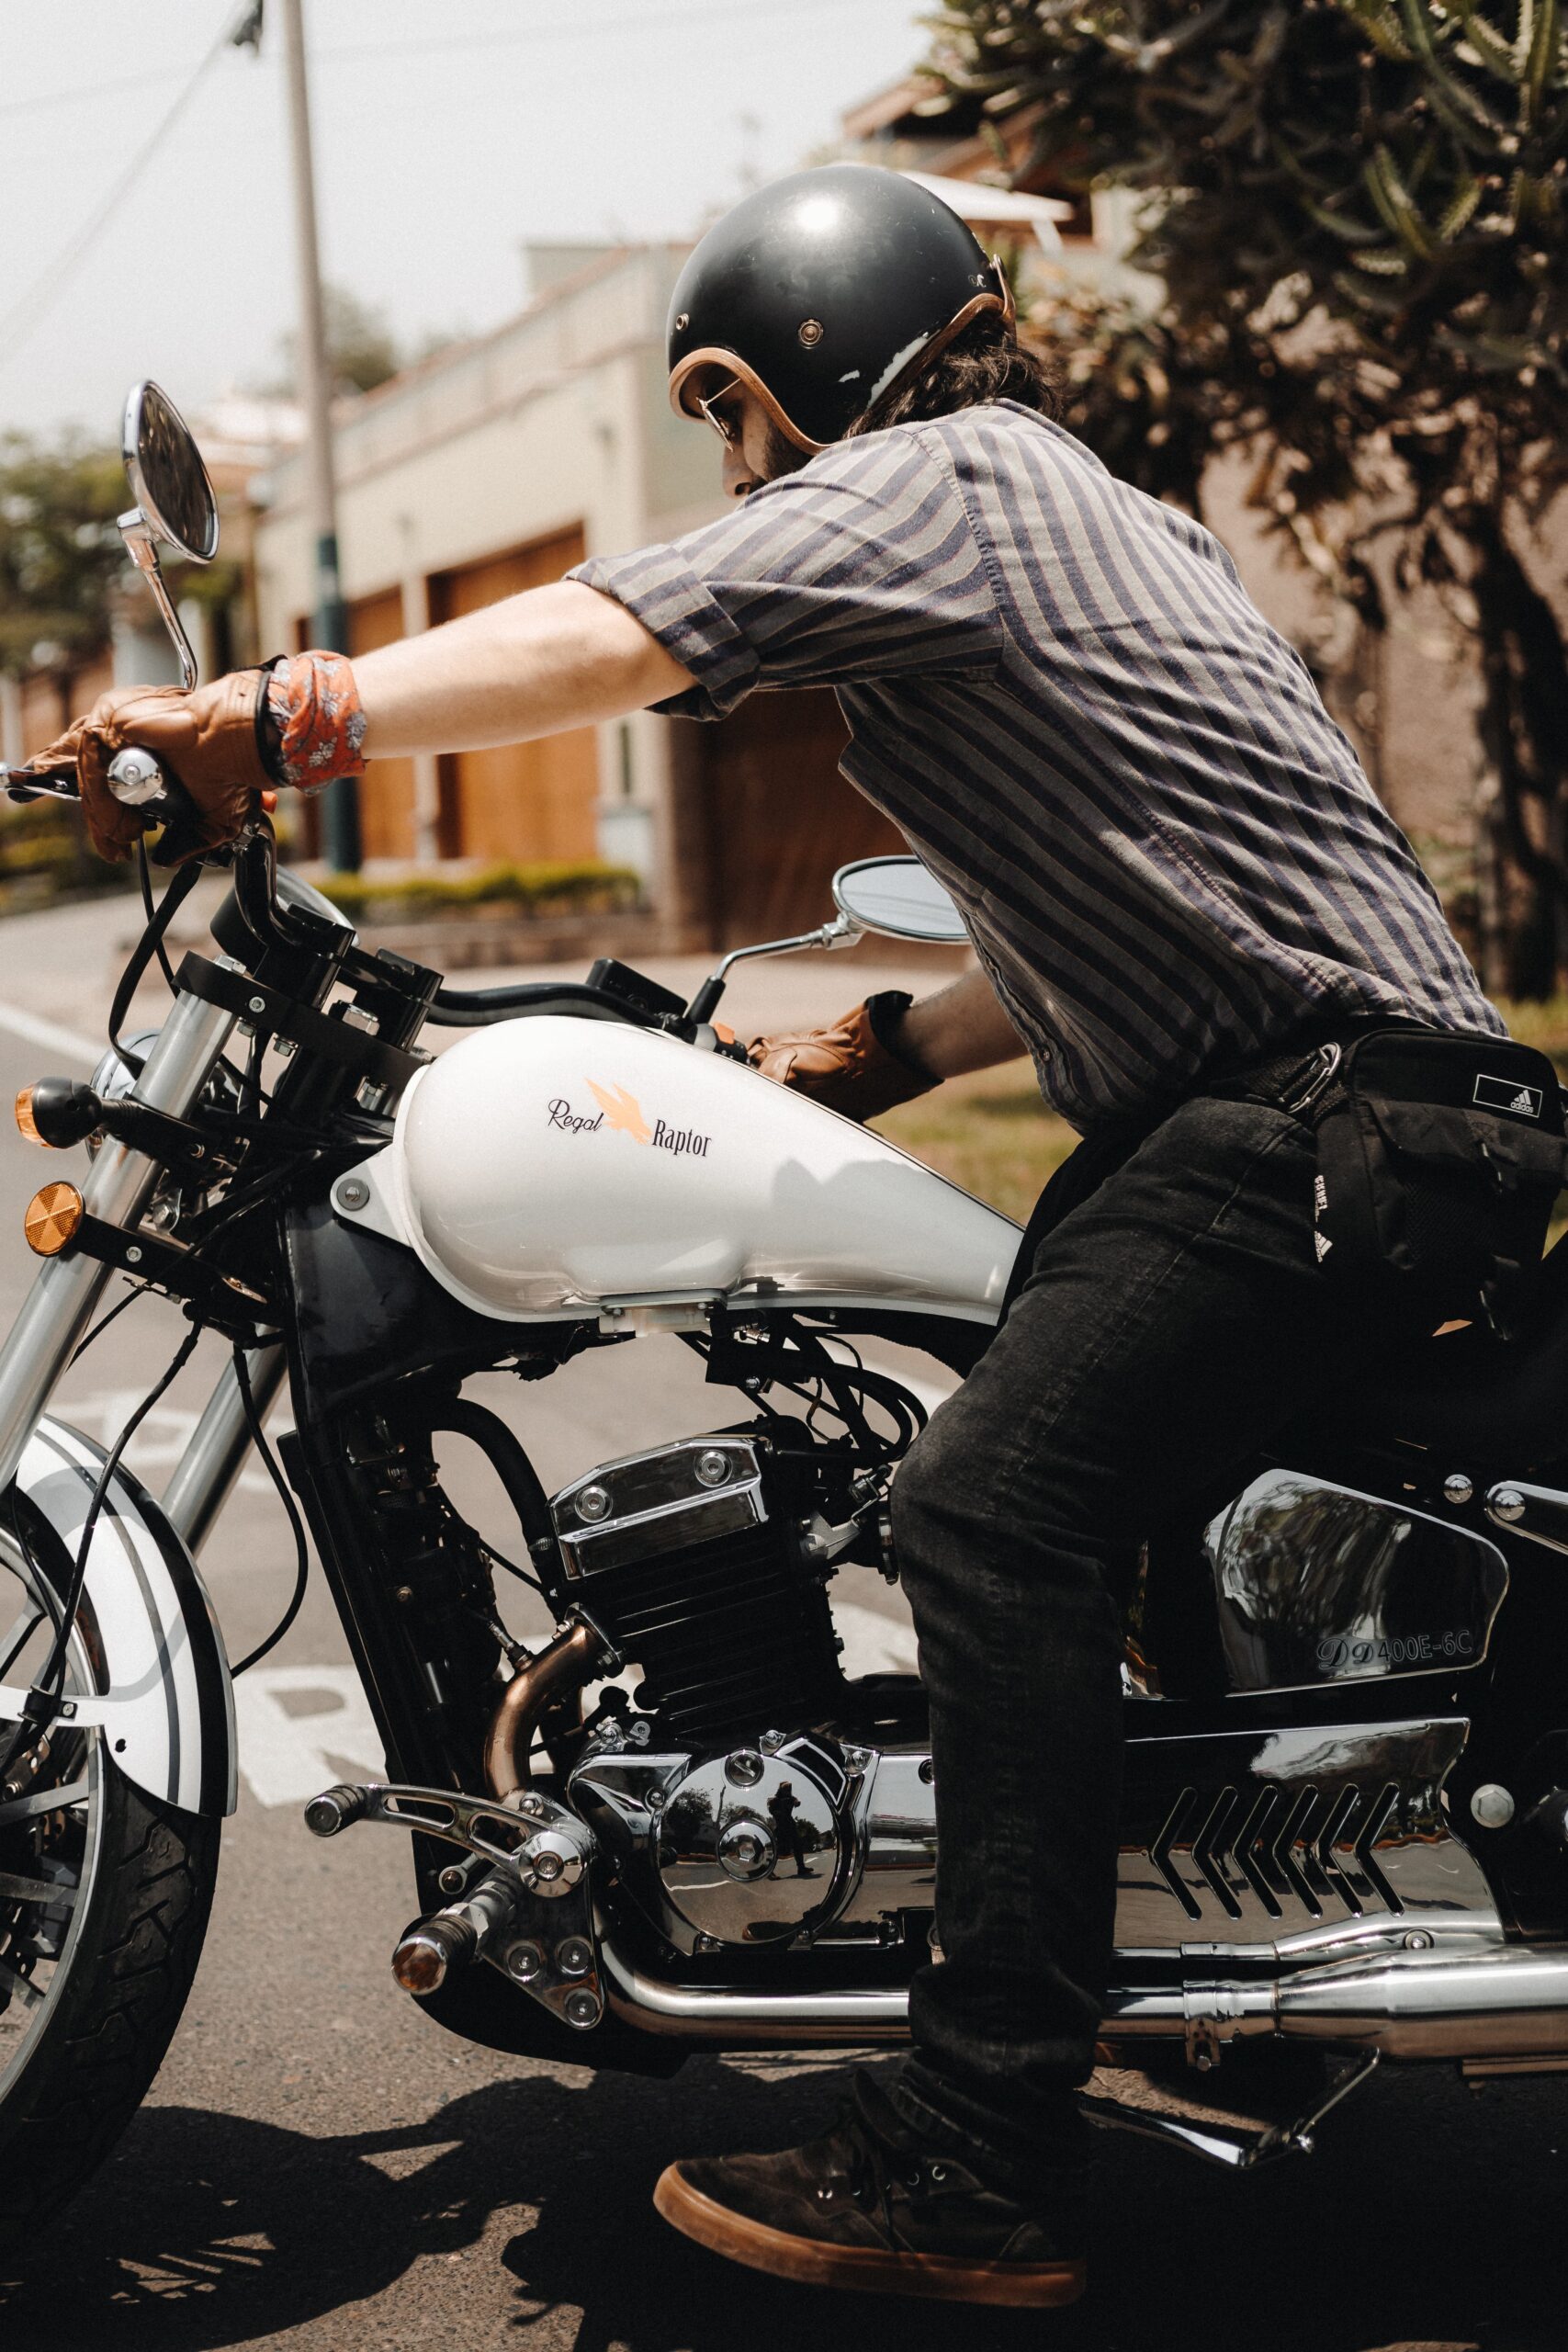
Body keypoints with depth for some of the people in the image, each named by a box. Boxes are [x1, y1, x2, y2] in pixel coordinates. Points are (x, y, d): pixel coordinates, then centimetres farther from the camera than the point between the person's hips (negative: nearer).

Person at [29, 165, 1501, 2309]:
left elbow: (622, 638, -24)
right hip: (1244, 1086, 11)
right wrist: (893, 1047, 17)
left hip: (1326, 1100, -11)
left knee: (993, 1501, -21)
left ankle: (984, 2168, -21)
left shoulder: (930, 479, -7)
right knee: (1028, 1473, 15)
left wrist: (278, 720, -29)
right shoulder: (1048, 504, 25)